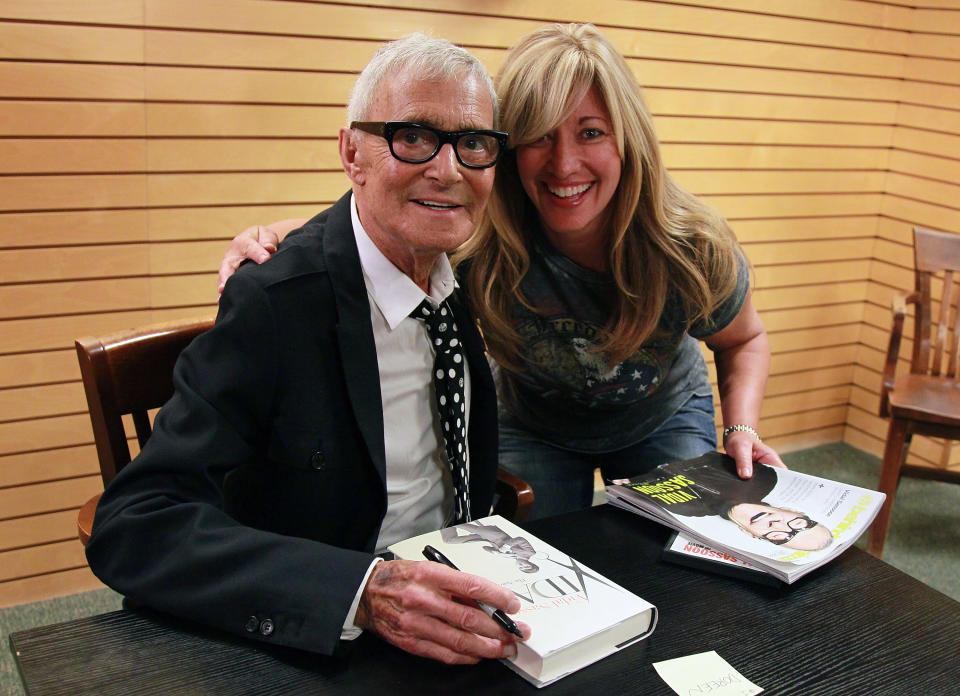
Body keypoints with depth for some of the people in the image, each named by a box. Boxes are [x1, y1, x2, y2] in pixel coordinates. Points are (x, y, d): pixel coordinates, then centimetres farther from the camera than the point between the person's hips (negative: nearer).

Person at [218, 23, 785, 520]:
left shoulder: (695, 251, -28)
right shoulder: (474, 241, -35)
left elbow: (744, 341, -6)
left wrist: (741, 429, -23)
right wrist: (280, 233, -41)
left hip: (665, 423, 1)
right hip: (532, 429, -1)